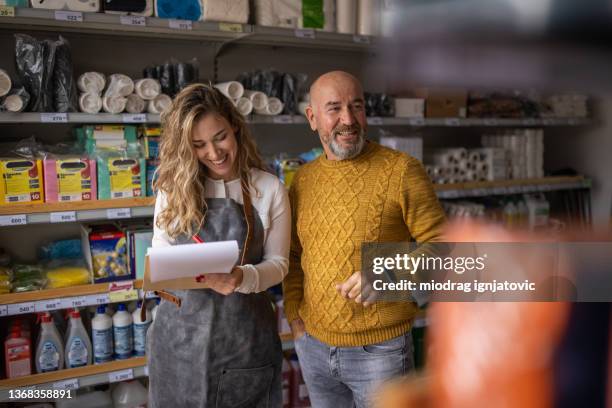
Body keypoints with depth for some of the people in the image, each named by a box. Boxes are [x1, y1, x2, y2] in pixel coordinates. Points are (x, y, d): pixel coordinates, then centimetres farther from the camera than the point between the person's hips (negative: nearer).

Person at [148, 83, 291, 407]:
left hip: (244, 332, -1)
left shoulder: (269, 189, -6)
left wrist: (243, 278, -23)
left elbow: (278, 262, -3)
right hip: (181, 330, 2)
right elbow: (160, 252, 8)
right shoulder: (174, 187, 0)